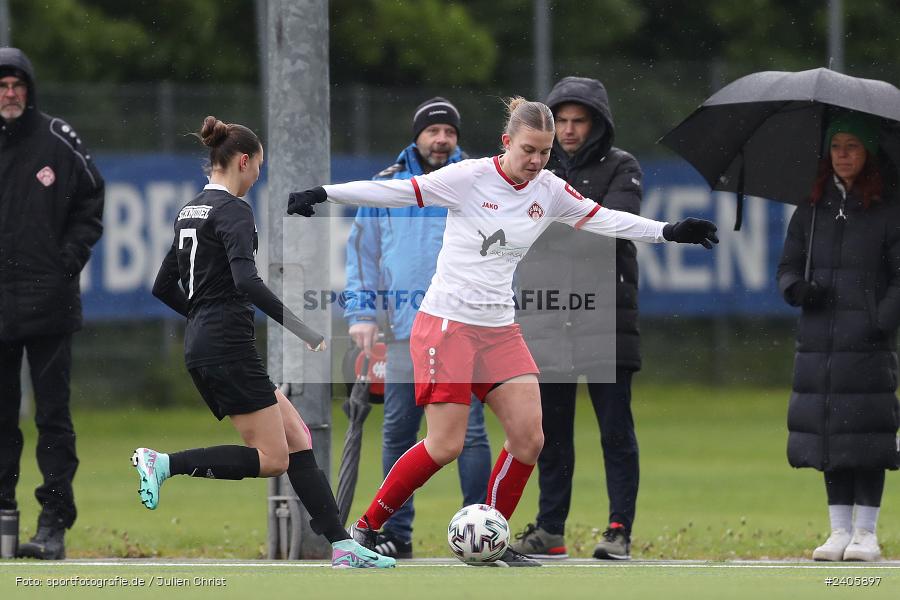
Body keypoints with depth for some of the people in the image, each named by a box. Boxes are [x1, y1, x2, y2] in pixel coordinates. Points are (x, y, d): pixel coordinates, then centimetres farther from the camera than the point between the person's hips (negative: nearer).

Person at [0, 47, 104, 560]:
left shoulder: (58, 141, 2)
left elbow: (91, 200, 10)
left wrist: (73, 254, -2)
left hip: (50, 301, -2)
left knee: (53, 416, -2)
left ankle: (55, 522, -1)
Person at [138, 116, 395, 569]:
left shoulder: (190, 211, 16)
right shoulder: (232, 211, -11)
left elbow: (163, 288, 20)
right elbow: (247, 281, -25)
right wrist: (306, 333, -24)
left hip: (201, 345, 10)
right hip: (229, 348, -10)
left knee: (298, 441, 7)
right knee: (272, 459, -8)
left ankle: (341, 547, 1)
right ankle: (163, 463, -12)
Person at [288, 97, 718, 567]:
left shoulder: (549, 191, 4)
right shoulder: (470, 178, -12)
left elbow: (602, 219, 10)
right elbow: (396, 192, -12)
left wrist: (669, 231, 2)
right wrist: (323, 194, -17)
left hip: (499, 329, 6)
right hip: (446, 321, -6)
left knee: (528, 439, -5)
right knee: (445, 446, -10)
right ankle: (366, 527, 5)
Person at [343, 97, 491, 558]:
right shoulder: (386, 187, 9)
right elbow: (362, 251, 11)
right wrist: (361, 313, 1)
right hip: (403, 329, 2)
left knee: (469, 430, -8)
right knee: (398, 433, 4)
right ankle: (396, 533, 10)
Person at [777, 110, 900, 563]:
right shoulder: (811, 211, 13)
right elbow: (789, 265, 17)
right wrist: (797, 289, -5)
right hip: (819, 338, 4)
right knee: (826, 433, 4)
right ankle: (839, 530, 10)